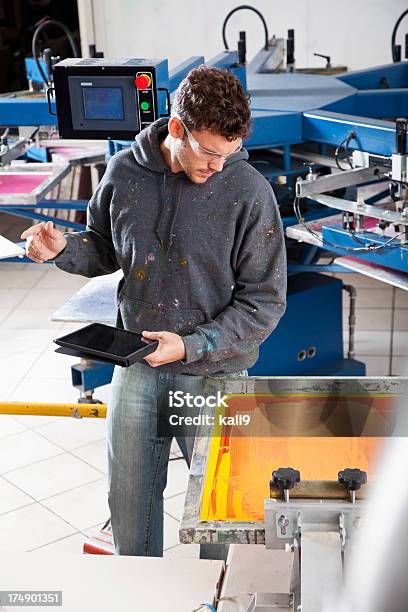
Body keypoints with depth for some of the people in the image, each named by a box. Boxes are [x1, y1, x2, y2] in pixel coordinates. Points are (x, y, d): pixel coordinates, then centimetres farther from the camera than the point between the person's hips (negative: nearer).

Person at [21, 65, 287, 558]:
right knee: (128, 501, 15)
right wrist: (64, 249, -9)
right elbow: (105, 249, 12)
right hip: (137, 366, 3)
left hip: (213, 373, -3)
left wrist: (191, 346, -20)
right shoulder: (124, 172, -5)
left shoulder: (248, 191, -15)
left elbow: (264, 301, -11)